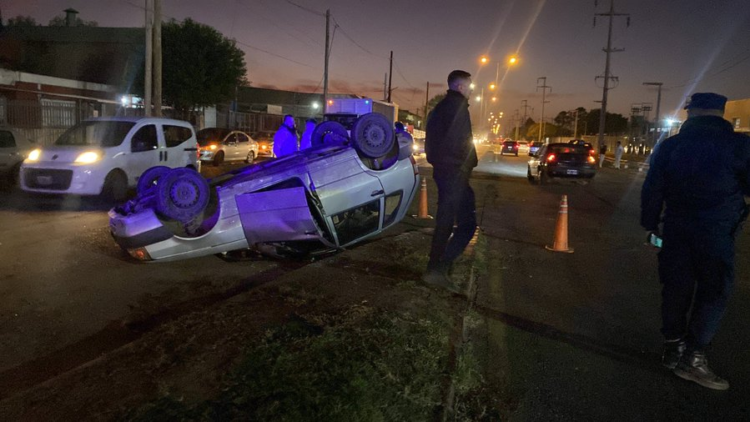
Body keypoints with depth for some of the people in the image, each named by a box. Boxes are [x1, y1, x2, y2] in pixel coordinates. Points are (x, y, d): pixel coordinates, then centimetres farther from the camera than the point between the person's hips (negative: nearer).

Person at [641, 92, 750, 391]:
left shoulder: (669, 146, 3)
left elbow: (652, 190, 5)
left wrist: (651, 224, 14)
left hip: (676, 228, 4)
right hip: (716, 231, -4)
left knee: (676, 287, 12)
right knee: (714, 292, 4)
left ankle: (673, 347, 21)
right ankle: (693, 357, 2)